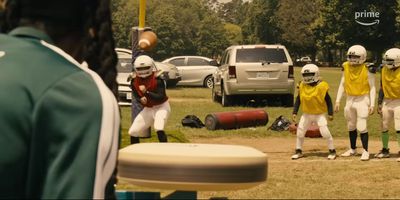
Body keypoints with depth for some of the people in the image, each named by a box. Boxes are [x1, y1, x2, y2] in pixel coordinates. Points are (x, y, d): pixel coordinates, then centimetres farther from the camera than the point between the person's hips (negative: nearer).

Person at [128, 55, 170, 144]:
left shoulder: (157, 80, -21)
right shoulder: (135, 82, -4)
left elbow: (161, 97, -28)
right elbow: (136, 95, 7)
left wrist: (146, 92, -37)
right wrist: (141, 99, -17)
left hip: (161, 106, -6)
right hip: (147, 108, 6)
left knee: (159, 129, -30)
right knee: (133, 132, 3)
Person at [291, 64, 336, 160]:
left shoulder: (321, 87, -15)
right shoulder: (302, 86, -4)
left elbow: (328, 100, -7)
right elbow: (298, 100, 5)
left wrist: (330, 113, -8)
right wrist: (294, 112, 2)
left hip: (319, 114, -4)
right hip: (306, 114, 4)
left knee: (325, 132, -11)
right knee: (300, 132, 6)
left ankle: (332, 151, 6)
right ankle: (298, 151, 22)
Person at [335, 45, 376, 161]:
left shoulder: (367, 69, -11)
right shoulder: (346, 67, 2)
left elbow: (372, 87, -7)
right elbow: (342, 85, 9)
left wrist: (372, 104, -12)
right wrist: (338, 101, 5)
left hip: (362, 100, -5)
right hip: (350, 100, 5)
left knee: (361, 127, -9)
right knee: (351, 126, 15)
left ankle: (365, 151, 2)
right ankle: (352, 149, 30)